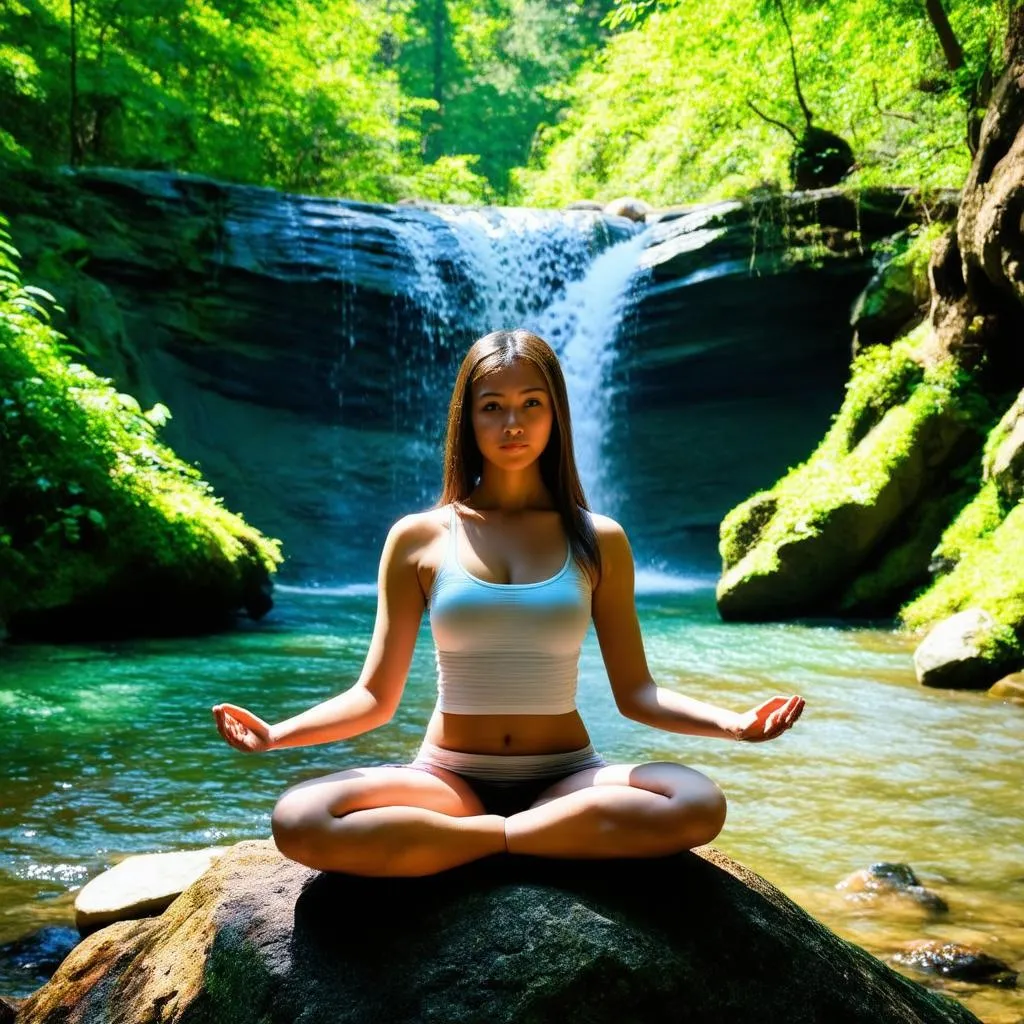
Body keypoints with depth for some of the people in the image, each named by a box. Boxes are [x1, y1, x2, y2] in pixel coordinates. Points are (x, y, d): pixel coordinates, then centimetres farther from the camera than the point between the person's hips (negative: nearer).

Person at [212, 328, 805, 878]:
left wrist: (731, 722, -15)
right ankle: (562, 835, -17)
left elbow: (634, 692, 3)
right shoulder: (418, 538, 2)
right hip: (447, 778, 0)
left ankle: (473, 836, -16)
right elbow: (375, 697, 1)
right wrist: (275, 735, -16)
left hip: (566, 778, 1)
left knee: (699, 805, -30)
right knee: (300, 822, -30)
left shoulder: (599, 540, 4)